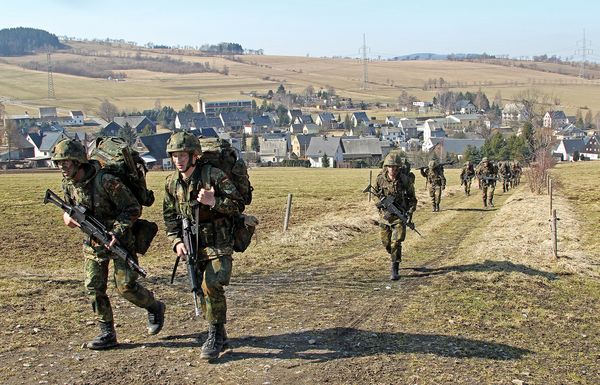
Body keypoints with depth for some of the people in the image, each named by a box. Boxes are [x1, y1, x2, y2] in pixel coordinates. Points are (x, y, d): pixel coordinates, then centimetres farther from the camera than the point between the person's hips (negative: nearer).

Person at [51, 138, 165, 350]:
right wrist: (67, 215, -9)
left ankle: (155, 308, 19)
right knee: (93, 288, 1)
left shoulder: (106, 181, -24)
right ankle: (107, 334, 12)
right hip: (92, 241, 6)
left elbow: (133, 208, -18)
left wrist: (116, 232, -26)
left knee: (125, 286, -8)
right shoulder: (68, 183, -2)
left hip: (119, 239, -6)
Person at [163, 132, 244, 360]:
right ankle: (218, 333, 25)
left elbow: (238, 206, -12)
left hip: (218, 243, -5)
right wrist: (177, 242, -3)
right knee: (201, 290, 9)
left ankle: (215, 337, -2)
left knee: (212, 287, -17)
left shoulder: (213, 175, -14)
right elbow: (169, 217, 11)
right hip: (191, 244, 6)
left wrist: (213, 201, -26)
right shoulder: (172, 183, 3)